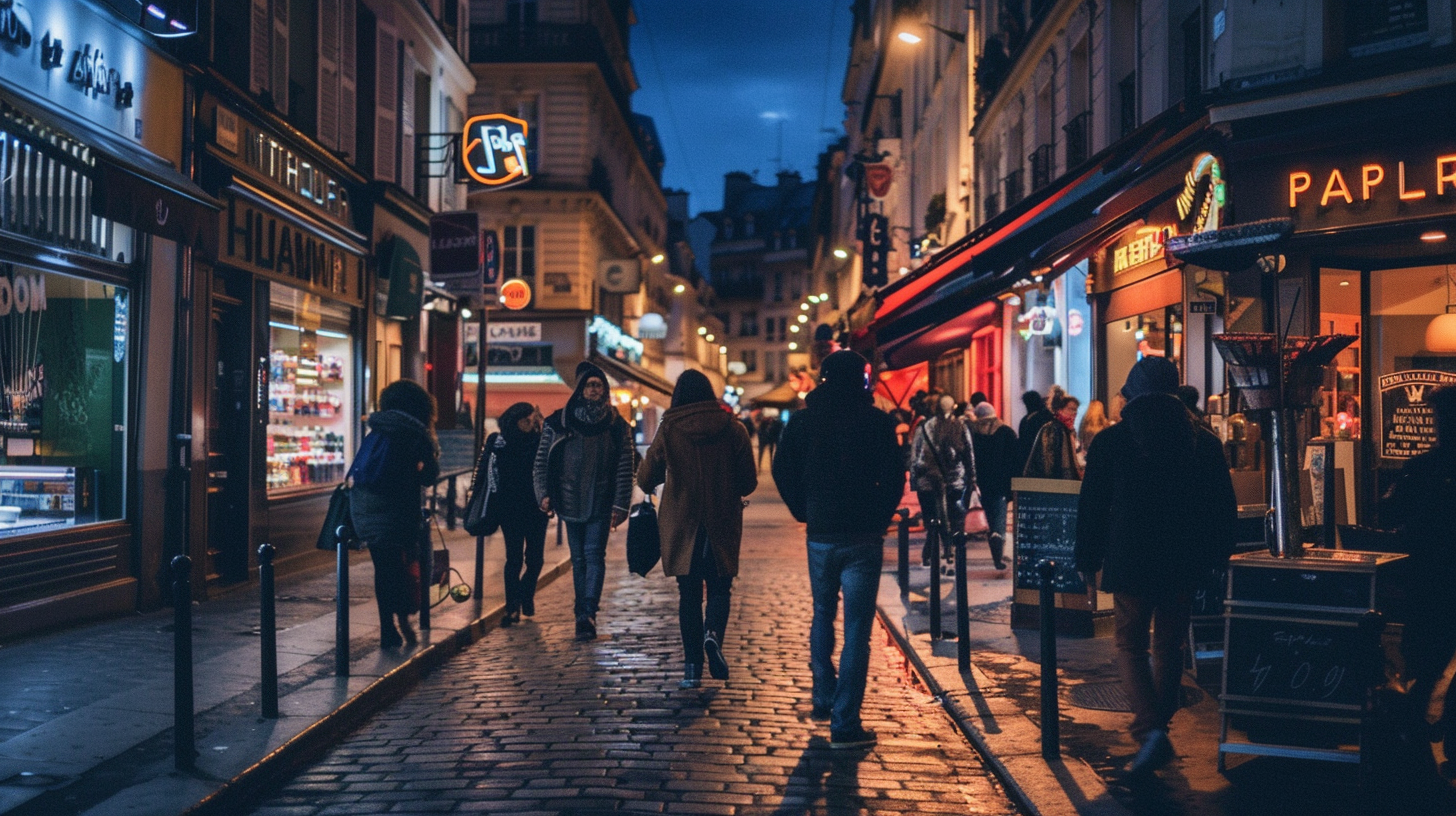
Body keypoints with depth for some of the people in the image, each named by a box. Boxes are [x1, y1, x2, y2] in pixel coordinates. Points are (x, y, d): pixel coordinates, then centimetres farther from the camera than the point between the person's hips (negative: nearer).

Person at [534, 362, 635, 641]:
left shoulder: (616, 424, 2)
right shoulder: (558, 422, 4)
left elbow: (625, 468, 0)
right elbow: (541, 461, 5)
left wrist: (620, 504, -7)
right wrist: (543, 494, -6)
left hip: (600, 503, -2)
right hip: (570, 501, 2)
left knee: (594, 555, -9)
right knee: (578, 558, 7)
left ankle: (587, 614, -14)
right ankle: (585, 615, 13)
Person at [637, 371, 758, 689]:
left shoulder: (668, 430, -5)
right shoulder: (733, 429, -3)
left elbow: (646, 479, -1)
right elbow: (749, 481, 1)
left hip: (681, 525, 0)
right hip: (722, 525, 0)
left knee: (689, 593, 9)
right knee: (720, 587, 14)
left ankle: (693, 667, 7)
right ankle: (713, 633, -15)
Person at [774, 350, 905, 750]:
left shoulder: (804, 420, 2)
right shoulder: (876, 421, -6)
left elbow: (783, 471, 4)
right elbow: (894, 476, -8)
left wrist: (805, 512, 12)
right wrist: (881, 517, 5)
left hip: (820, 534, 3)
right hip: (862, 537, -3)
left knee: (822, 616, 24)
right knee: (856, 630, -1)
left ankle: (824, 697, 31)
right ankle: (845, 724, -2)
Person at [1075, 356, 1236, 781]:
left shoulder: (1110, 442, -6)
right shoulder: (1205, 442, 3)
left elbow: (1091, 507, -3)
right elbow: (1224, 508, 7)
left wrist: (1088, 563, 6)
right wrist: (1214, 559, 16)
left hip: (1130, 562, -3)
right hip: (1183, 565, 3)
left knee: (1130, 647, 6)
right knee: (1169, 647, 16)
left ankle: (1150, 730, -14)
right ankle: (1159, 731, 26)